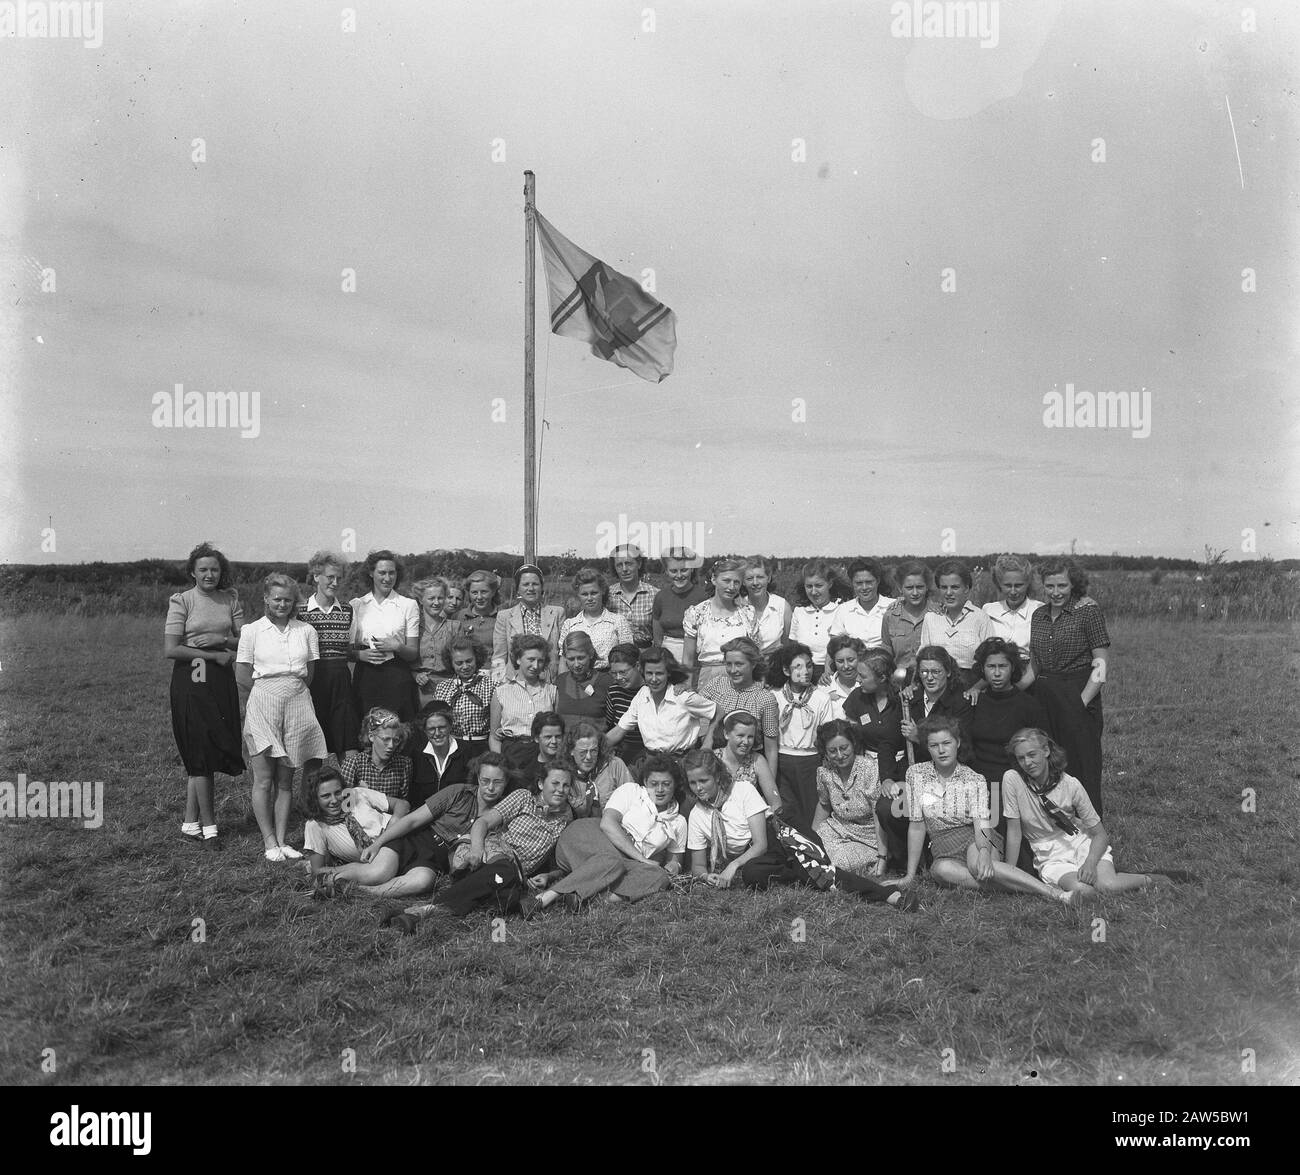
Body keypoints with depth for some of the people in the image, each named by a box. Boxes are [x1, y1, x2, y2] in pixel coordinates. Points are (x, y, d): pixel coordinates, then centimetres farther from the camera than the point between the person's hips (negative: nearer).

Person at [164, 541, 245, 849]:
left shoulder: (231, 600, 8)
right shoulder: (181, 601, -4)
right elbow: (170, 650, -11)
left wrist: (220, 640, -11)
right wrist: (213, 655, -13)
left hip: (222, 681, 4)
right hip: (191, 682, -4)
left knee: (210, 754, 8)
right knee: (200, 755, -2)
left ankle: (190, 823, 18)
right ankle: (208, 827, 5)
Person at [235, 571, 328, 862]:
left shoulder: (306, 631, 7)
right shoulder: (252, 631, 2)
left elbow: (311, 674, 9)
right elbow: (242, 676, 2)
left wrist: (291, 689, 5)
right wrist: (268, 693, 4)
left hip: (297, 705, 2)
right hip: (263, 706, -2)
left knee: (285, 780, 7)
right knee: (264, 780, -1)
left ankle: (282, 840, 13)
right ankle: (270, 843, 6)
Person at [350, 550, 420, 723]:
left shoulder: (408, 605, 6)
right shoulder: (356, 605, 10)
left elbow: (413, 654, 4)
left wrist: (397, 647, -15)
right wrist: (361, 654, -9)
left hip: (397, 678, -1)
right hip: (365, 678, 1)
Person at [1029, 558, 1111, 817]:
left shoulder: (1088, 612, -6)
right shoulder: (1038, 615, 12)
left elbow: (1101, 664, -9)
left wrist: (1083, 701, -15)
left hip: (1078, 697, -5)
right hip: (1042, 697, 6)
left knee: (1082, 766, -1)